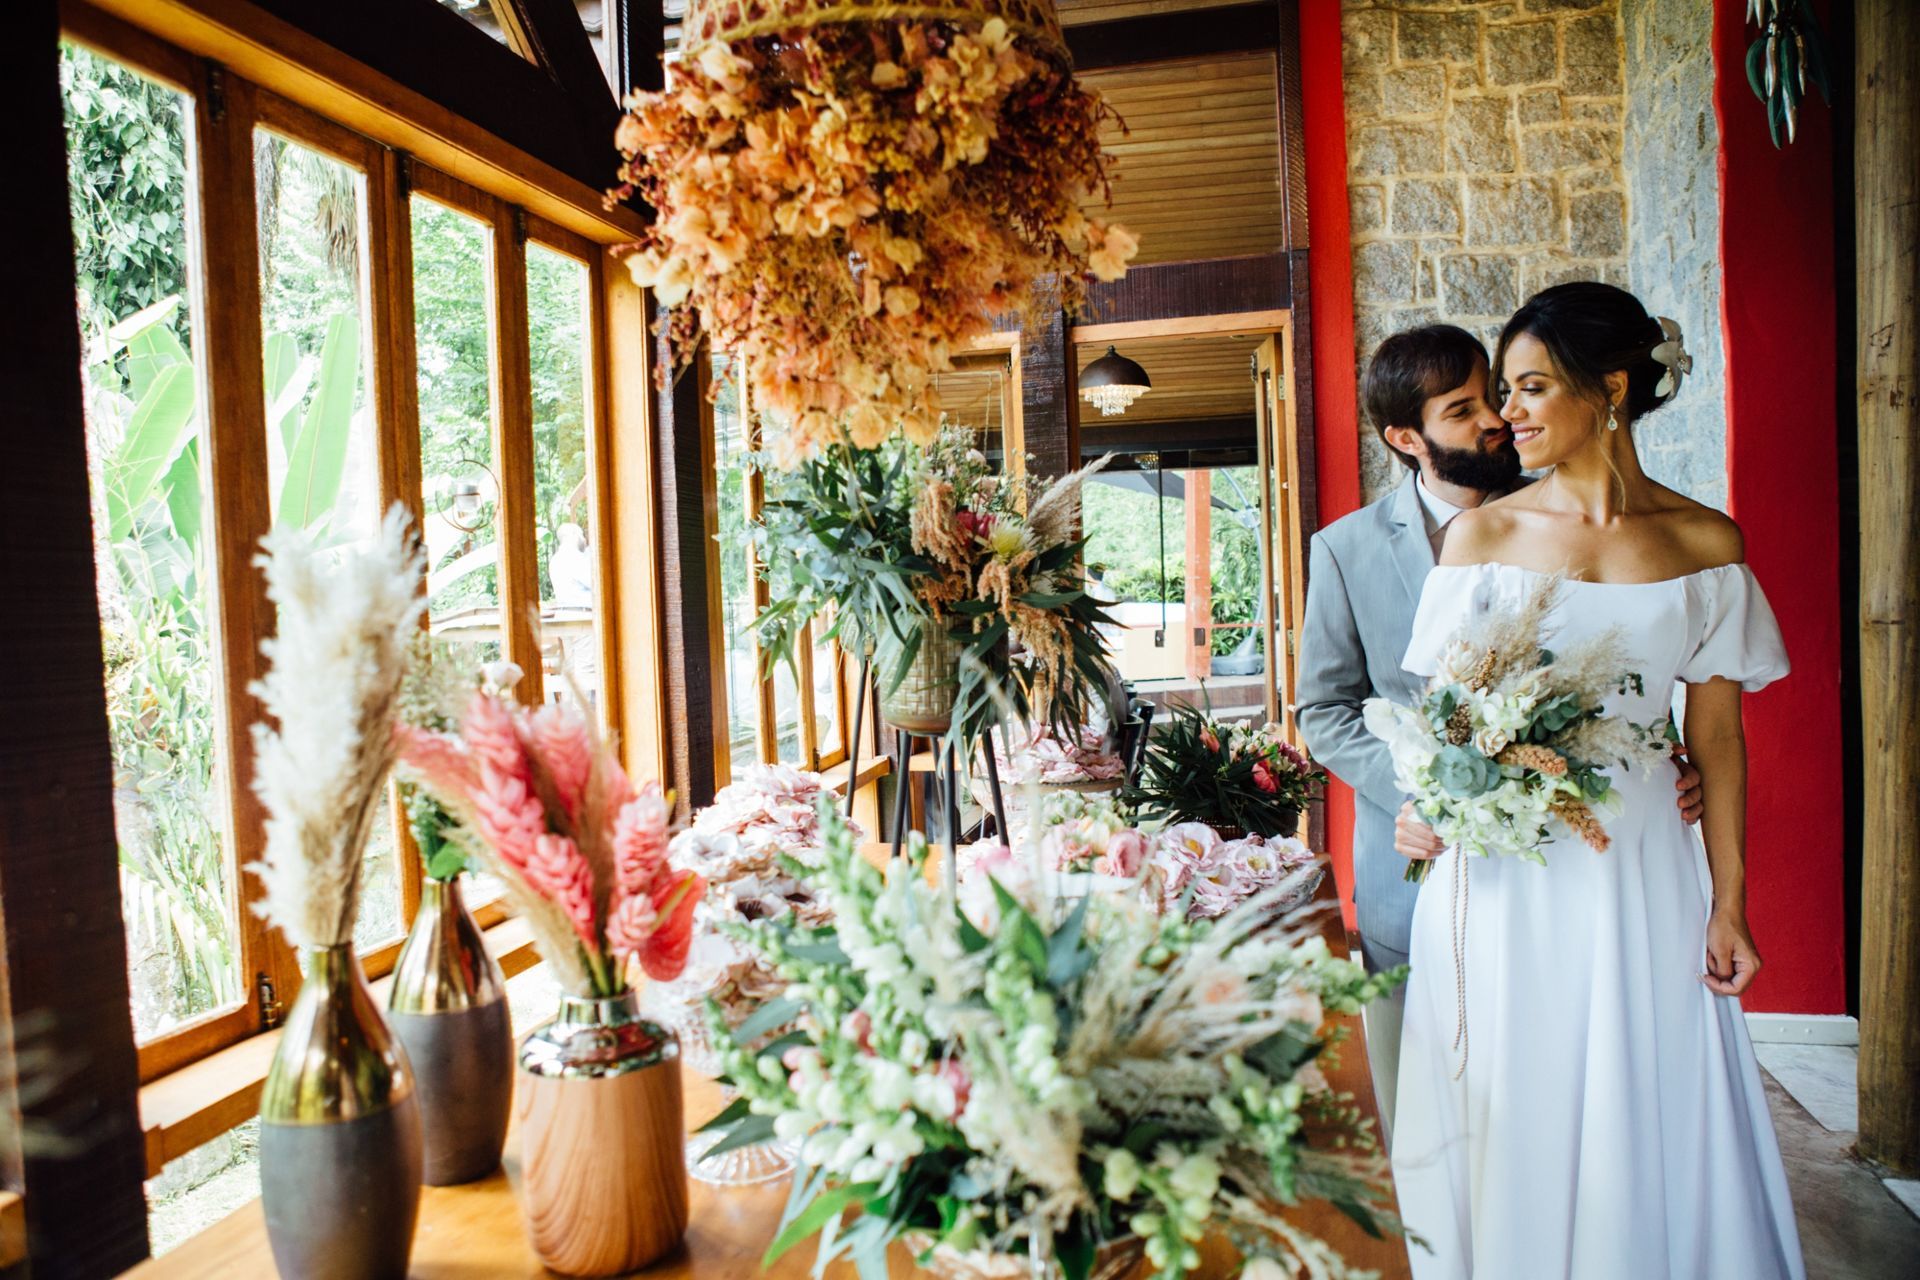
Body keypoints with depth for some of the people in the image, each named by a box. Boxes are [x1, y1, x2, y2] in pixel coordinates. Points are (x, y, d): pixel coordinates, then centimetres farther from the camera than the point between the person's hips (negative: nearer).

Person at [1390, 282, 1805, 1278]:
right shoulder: (1483, 534, -1)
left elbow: (1717, 732, 4)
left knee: (1650, 1132, 12)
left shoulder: (1706, 543, 2)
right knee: (1518, 1128, 10)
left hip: (1645, 869, 1)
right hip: (1508, 869, -1)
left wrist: (1728, 902, 3)